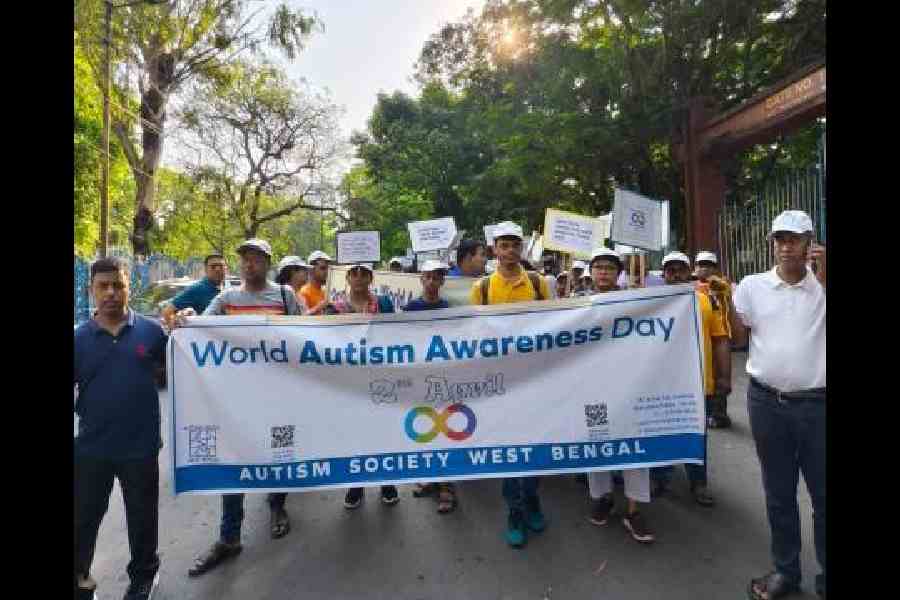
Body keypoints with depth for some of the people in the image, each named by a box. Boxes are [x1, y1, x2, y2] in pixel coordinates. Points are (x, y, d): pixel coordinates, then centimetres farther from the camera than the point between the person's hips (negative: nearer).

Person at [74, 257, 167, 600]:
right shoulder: (80, 338, -2)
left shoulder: (150, 331, -5)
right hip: (91, 447, 1)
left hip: (141, 446, -1)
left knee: (142, 517, 16)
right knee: (84, 518, 19)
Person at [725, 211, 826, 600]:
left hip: (816, 403, -1)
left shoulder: (822, 284, -1)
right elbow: (739, 338, 7)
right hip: (766, 402, 1)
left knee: (823, 494, 10)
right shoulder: (752, 285, 2)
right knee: (778, 492, 15)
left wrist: (823, 275, -16)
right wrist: (725, 303, -8)